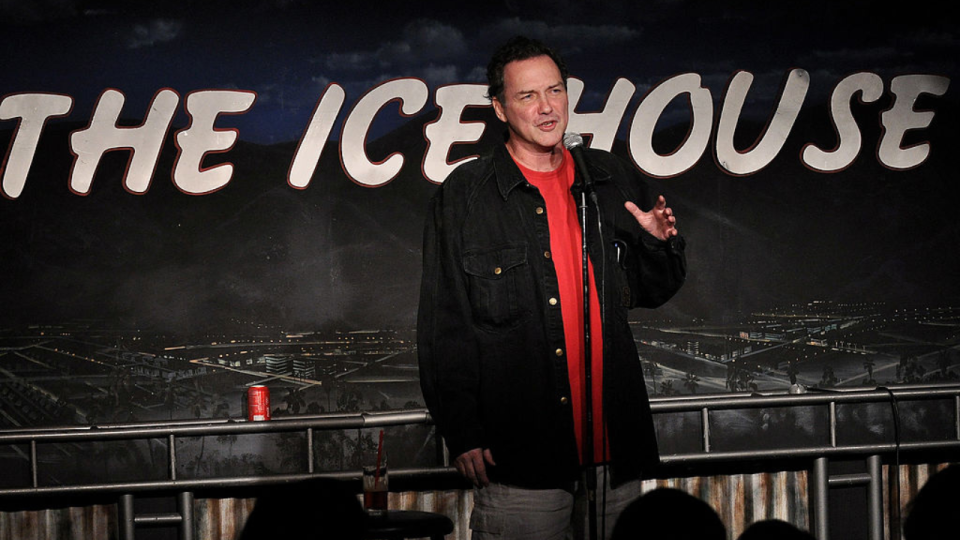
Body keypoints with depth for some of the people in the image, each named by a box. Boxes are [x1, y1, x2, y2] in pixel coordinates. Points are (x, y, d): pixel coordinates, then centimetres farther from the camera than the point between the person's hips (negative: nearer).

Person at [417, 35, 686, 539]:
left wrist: (660, 244, -2)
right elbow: (444, 326, -2)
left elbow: (650, 291, 20)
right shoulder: (463, 196, 0)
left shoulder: (613, 181, 12)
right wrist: (463, 434, -8)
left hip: (615, 445, 4)